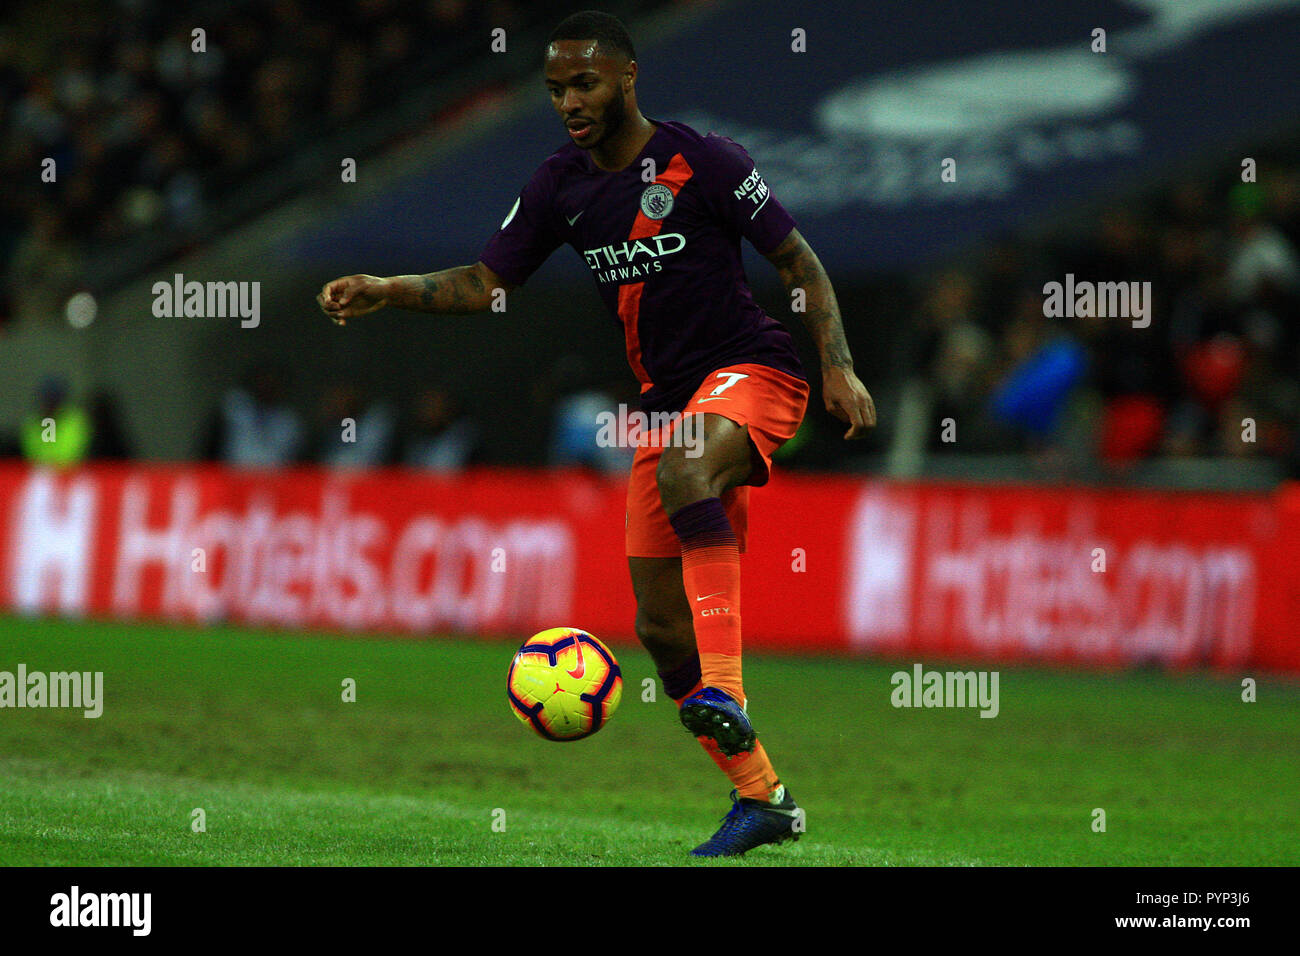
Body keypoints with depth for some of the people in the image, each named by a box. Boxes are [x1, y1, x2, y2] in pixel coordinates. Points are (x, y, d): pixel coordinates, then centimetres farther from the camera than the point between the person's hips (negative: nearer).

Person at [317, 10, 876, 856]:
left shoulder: (702, 161, -11)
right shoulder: (562, 187, 5)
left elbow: (799, 262, -6)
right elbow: (487, 283, 7)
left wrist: (840, 368, -15)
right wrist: (385, 292, -8)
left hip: (751, 371, -7)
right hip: (668, 397, 7)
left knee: (683, 470, -40)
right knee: (661, 625, 2)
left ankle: (724, 694, -45)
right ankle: (762, 799, 14)